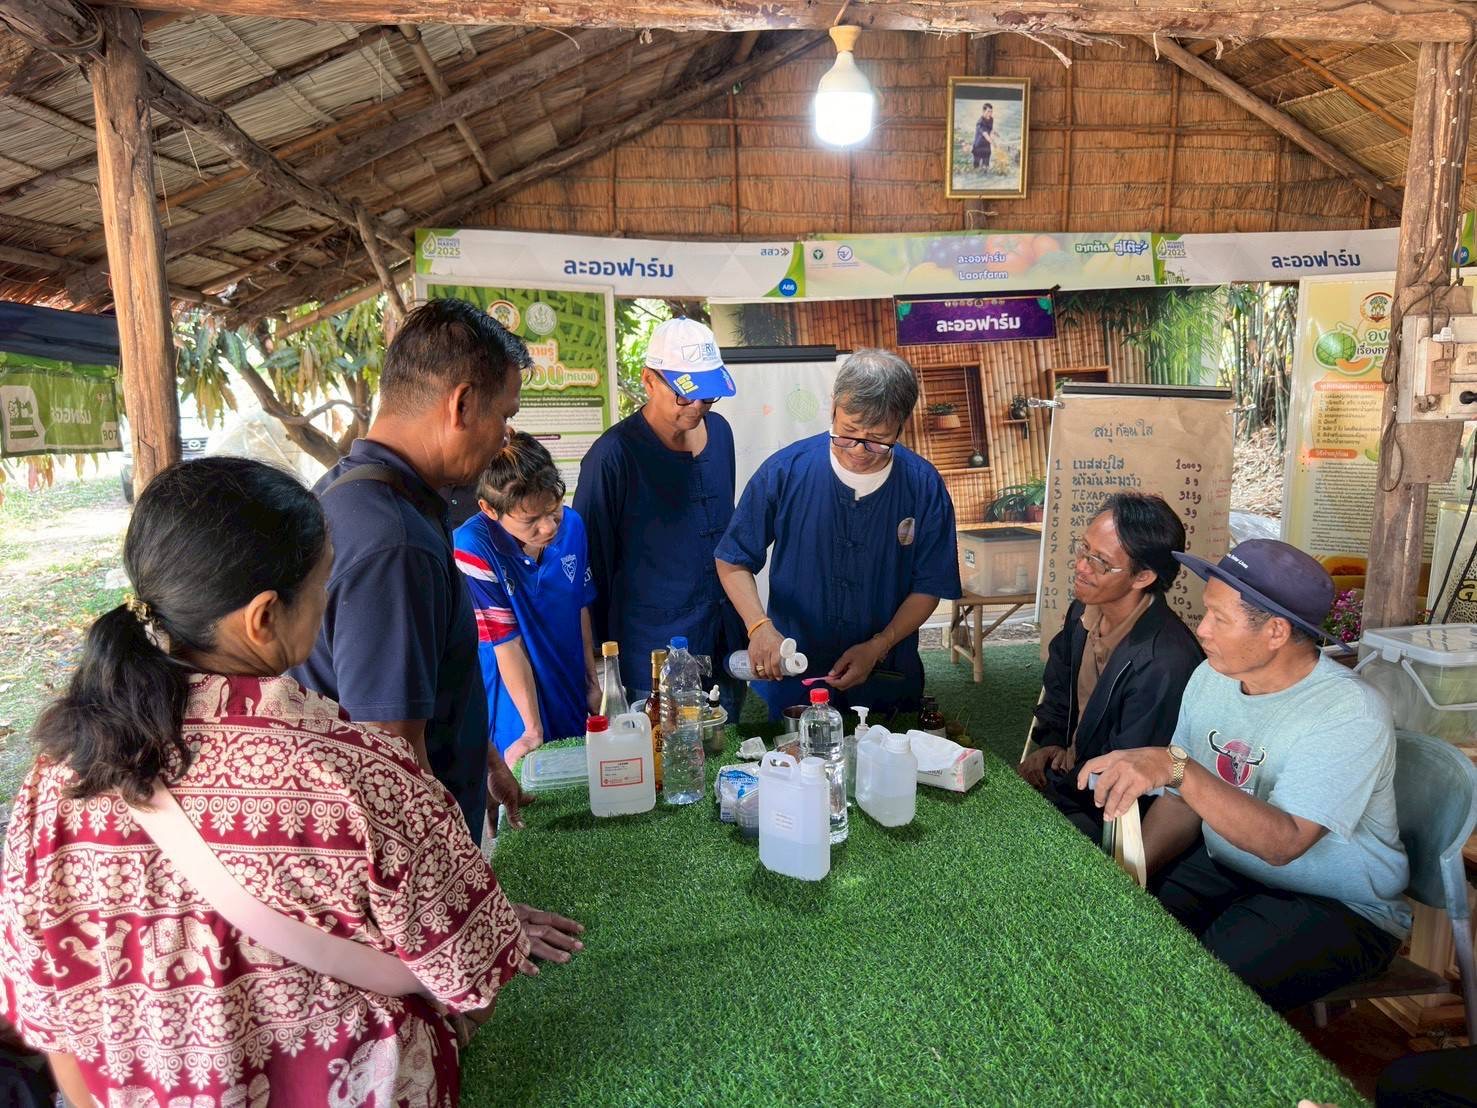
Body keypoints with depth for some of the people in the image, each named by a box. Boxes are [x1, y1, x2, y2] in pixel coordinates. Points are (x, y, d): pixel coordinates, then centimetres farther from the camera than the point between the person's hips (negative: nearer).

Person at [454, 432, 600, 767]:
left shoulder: (572, 525, -9)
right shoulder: (472, 547, -25)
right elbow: (507, 643, -22)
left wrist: (592, 681, 10)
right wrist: (532, 729, -17)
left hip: (573, 702, 5)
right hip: (515, 708, -5)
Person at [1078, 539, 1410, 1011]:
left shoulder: (1350, 713, -22)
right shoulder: (1211, 677, -1)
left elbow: (1282, 842, -32)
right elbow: (1183, 803, 4)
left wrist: (1177, 767, -44)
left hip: (1339, 908, -6)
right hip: (1224, 869, 6)